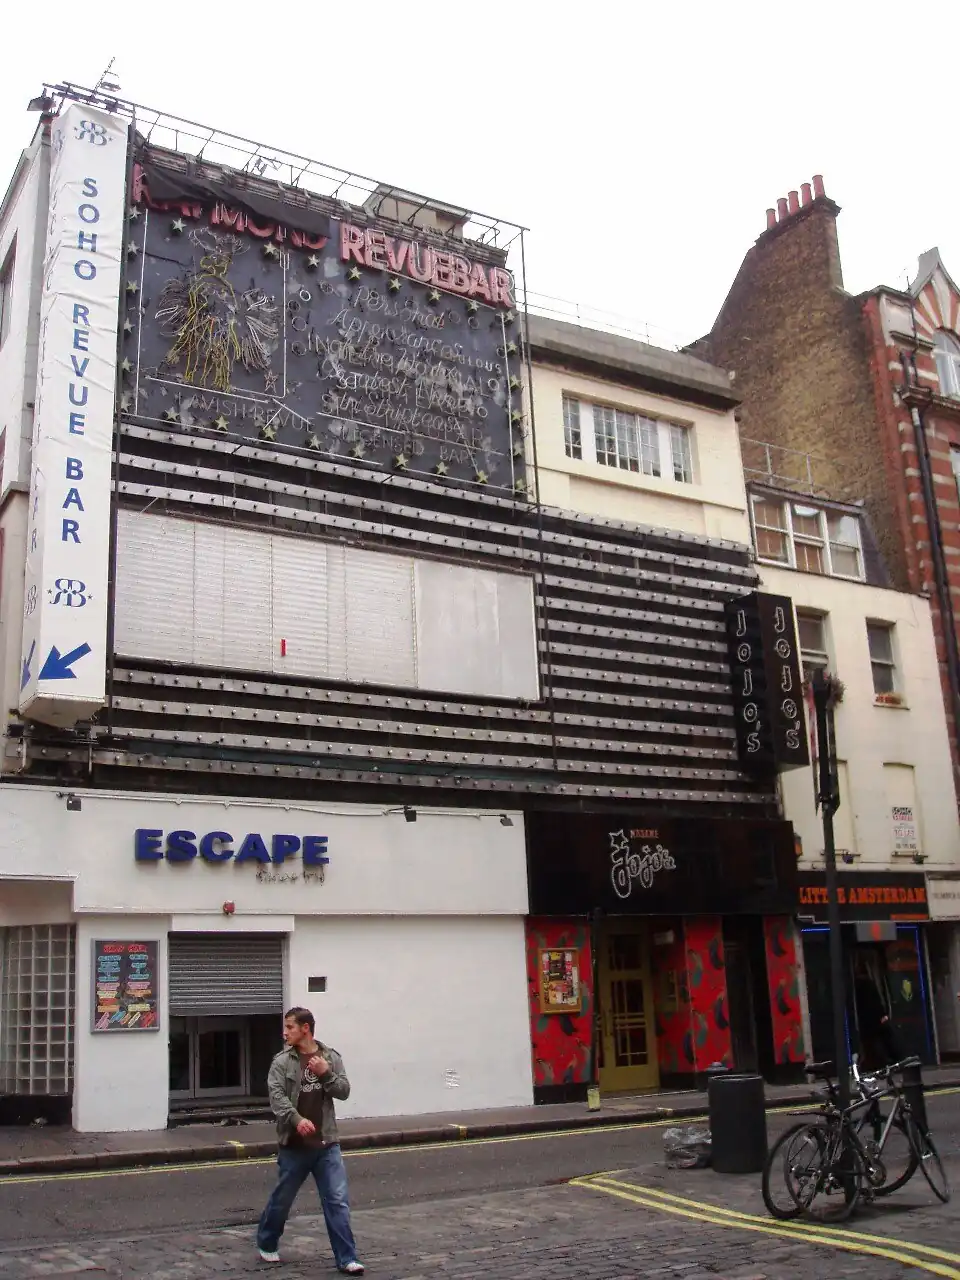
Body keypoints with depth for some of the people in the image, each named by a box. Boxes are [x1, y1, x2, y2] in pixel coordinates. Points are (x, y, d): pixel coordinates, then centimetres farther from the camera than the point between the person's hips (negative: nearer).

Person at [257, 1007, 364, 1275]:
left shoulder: (331, 1057, 3)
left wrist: (326, 1073, -15)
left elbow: (344, 1092, 1)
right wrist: (297, 1119, -29)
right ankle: (266, 1244, 38)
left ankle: (346, 1259, 2)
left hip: (326, 1143, 1)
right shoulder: (282, 1061, -4)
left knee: (337, 1201, -3)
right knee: (282, 1199, 14)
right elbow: (276, 1096, -14)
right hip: (294, 1144, -1)